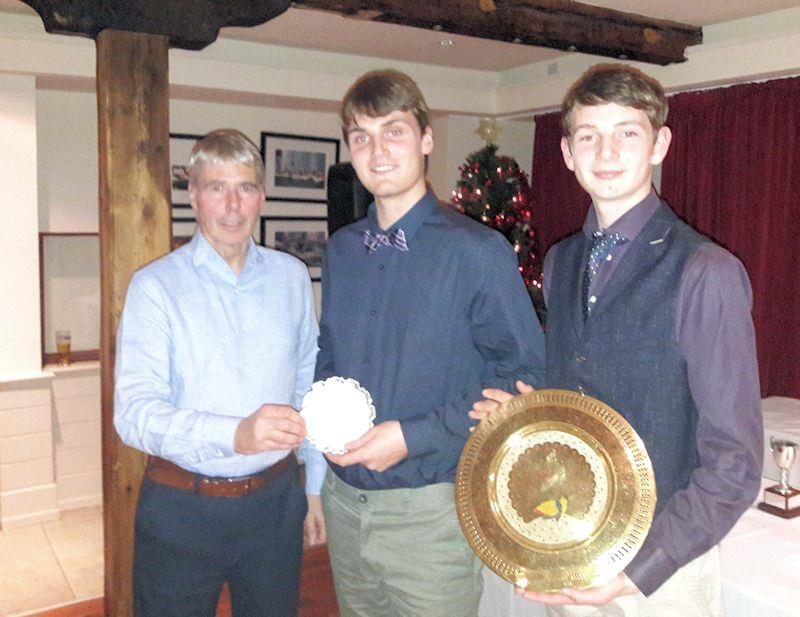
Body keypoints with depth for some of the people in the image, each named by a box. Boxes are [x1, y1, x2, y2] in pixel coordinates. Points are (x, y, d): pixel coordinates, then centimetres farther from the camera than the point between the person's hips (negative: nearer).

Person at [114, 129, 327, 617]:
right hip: (181, 507, -3)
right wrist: (236, 434, -35)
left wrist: (316, 488, 10)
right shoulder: (156, 285, -9)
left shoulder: (292, 276, 3)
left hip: (275, 501, 3)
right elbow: (135, 411, -19)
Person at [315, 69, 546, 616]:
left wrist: (415, 436, -18)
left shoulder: (477, 251, -12)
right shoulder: (342, 249, 7)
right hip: (344, 499, 5)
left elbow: (525, 374, -13)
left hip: (429, 509, -5)